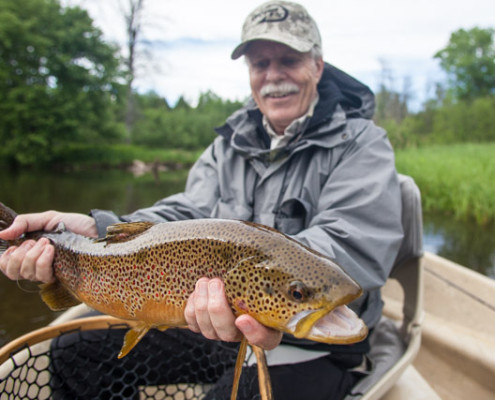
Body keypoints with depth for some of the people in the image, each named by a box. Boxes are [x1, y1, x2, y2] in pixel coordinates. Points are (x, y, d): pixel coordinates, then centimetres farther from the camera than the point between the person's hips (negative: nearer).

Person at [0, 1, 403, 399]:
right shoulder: (230, 144, 8)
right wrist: (95, 231, -22)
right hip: (216, 323, 5)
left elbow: (352, 243, -23)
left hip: (313, 344, -4)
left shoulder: (361, 144, -8)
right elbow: (187, 214, -4)